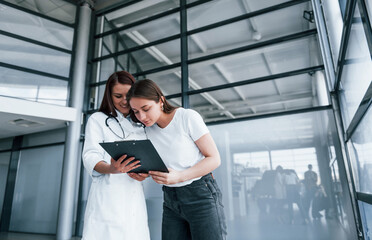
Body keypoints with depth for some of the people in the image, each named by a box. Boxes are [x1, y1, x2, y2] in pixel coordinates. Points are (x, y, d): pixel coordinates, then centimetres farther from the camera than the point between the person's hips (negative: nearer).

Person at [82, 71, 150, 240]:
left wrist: (145, 172, -7)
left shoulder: (140, 126, 18)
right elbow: (90, 157, -3)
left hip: (134, 197, 4)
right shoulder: (97, 119, 7)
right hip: (107, 196, -3)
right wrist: (112, 168, -24)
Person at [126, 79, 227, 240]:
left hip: (201, 195, -4)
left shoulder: (188, 117, -11)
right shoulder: (148, 130, 6)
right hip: (171, 201, 5)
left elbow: (214, 158, -10)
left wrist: (179, 176, -23)